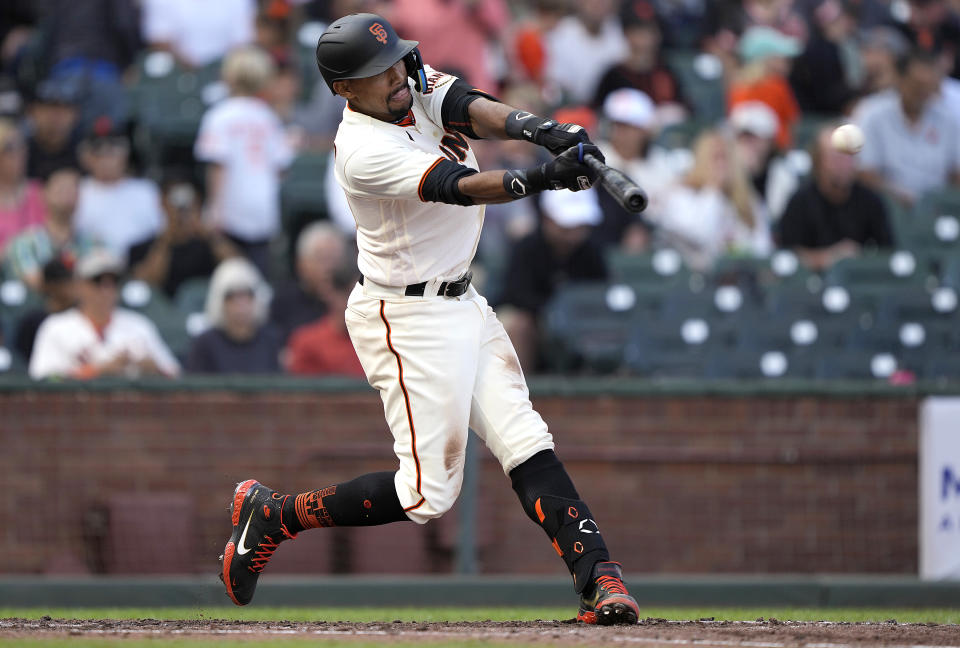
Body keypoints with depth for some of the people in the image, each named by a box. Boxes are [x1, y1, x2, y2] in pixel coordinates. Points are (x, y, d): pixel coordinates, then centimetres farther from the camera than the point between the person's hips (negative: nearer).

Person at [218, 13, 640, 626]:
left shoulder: (421, 87, 2)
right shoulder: (364, 150, -22)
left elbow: (477, 109, -16)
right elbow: (458, 186, -34)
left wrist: (542, 129, -37)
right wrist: (540, 178, -50)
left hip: (463, 304, 8)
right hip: (406, 318, -8)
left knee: (525, 443, -4)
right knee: (429, 492, -6)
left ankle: (596, 572, -11)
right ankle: (271, 515, 8)